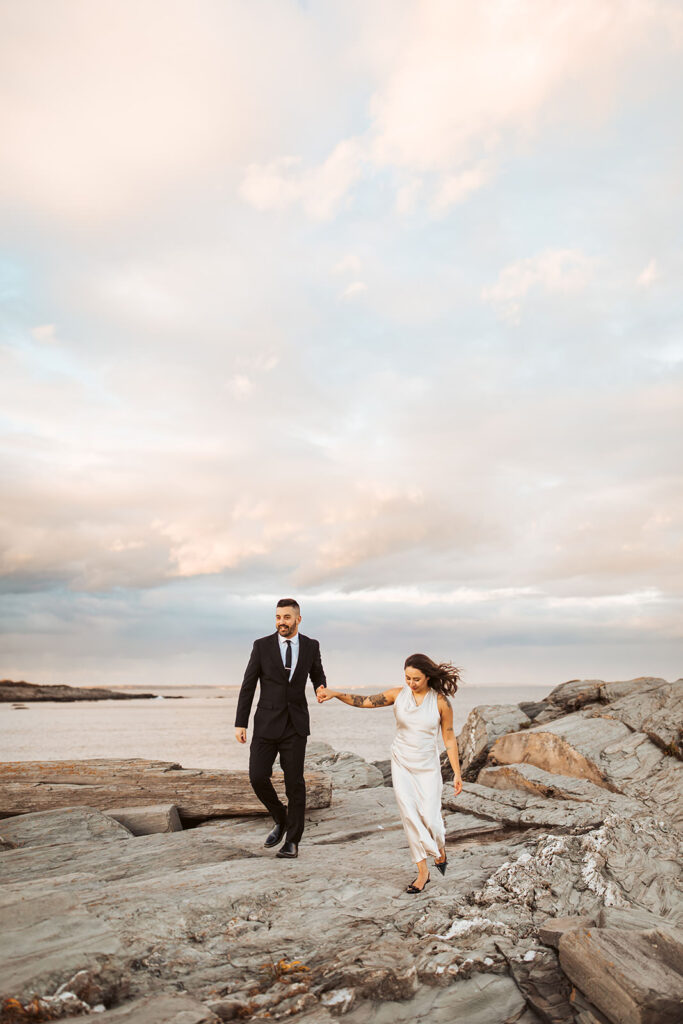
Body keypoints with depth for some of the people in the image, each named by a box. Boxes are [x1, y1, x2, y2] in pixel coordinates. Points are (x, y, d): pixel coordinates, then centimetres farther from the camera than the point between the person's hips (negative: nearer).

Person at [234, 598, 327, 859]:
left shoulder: (311, 646, 1)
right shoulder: (262, 645, -4)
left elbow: (317, 676, 17)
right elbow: (248, 686, -1)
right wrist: (240, 724, -4)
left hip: (295, 724, 0)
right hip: (266, 723, 0)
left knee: (294, 782, 2)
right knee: (258, 778, -4)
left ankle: (292, 841, 17)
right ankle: (281, 819, 24)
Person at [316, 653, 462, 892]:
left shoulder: (440, 701, -12)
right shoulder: (398, 694, -8)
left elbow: (449, 738, -5)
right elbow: (364, 701, -9)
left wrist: (457, 773, -4)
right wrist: (335, 694, -22)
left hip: (428, 767, -2)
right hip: (402, 765, 2)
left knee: (429, 818, -3)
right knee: (410, 817, 1)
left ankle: (439, 847, 33)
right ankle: (422, 872, 19)